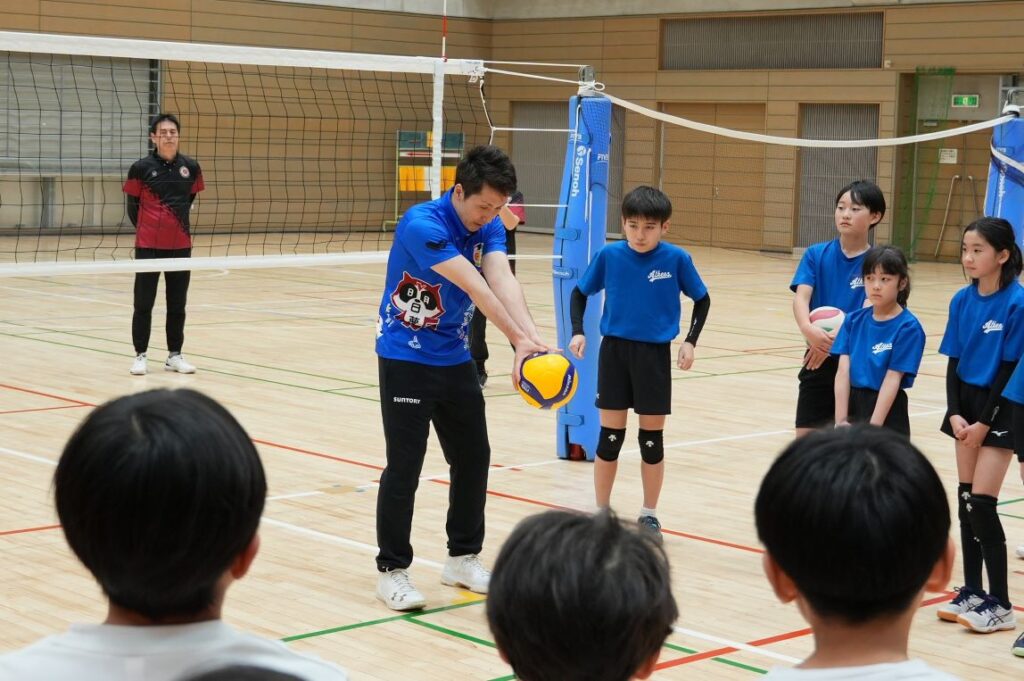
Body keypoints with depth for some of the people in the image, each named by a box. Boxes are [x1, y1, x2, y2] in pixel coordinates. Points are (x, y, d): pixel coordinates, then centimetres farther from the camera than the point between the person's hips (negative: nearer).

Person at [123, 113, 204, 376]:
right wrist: (146, 228, 11)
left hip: (180, 245, 3)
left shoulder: (191, 167, 0)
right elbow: (132, 205, 4)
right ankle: (140, 355, 13)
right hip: (148, 245, -3)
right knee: (144, 303, 3)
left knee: (177, 304, 9)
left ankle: (174, 355, 20)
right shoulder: (141, 168, -8)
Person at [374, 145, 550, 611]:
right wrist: (519, 340, -42)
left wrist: (531, 337, -39)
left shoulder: (489, 228, -4)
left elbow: (503, 281, -22)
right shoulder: (422, 225, -25)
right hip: (406, 359, -7)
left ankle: (463, 558, 26)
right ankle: (392, 570, 7)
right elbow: (476, 288, -34)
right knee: (404, 466, -6)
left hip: (455, 359, 7)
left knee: (473, 459, 11)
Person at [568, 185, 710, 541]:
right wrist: (578, 332, -4)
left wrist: (690, 341, -3)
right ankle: (602, 512, 18)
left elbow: (702, 300, 5)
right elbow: (580, 293, 8)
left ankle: (649, 514, 21)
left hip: (654, 354, 0)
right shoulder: (609, 255, -5)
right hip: (614, 351, 1)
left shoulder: (676, 259, -8)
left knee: (652, 437, 7)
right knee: (610, 436, 5)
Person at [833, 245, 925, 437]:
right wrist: (840, 420, -12)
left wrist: (873, 428, -20)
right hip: (852, 405, 5)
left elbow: (893, 378, -15)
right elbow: (843, 372, -4)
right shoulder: (854, 320, 3)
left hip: (887, 413, -5)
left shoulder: (908, 327, -11)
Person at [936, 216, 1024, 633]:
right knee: (966, 500, 9)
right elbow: (953, 361, 6)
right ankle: (971, 591, 19)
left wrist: (984, 422, -14)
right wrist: (955, 413, -6)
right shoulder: (962, 301, 3)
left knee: (981, 503, -8)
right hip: (966, 404, 6)